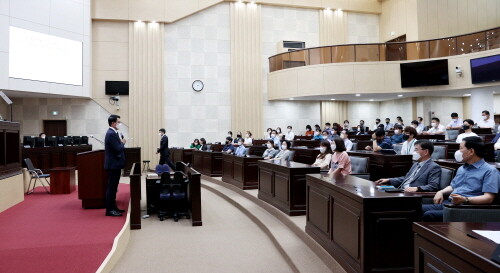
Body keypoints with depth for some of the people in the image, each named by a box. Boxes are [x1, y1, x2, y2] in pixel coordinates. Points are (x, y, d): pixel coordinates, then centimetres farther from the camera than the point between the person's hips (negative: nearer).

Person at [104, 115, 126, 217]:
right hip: (113, 165, -10)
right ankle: (109, 210, 0)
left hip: (114, 165, 10)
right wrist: (123, 143, -6)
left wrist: (121, 143, 3)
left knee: (113, 187, 16)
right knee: (111, 187, -5)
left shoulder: (112, 133, 14)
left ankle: (113, 207, 25)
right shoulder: (111, 134, -18)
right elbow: (118, 149, -22)